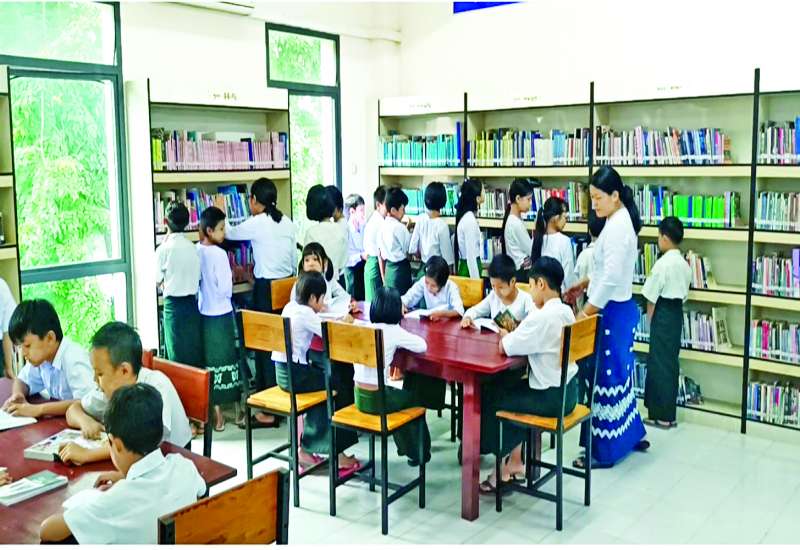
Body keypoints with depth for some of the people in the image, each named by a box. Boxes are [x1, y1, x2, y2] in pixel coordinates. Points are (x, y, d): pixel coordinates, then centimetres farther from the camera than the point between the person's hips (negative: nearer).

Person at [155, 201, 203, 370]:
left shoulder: (164, 249, -11)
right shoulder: (193, 248, 1)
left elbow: (159, 280, 0)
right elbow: (199, 277, 5)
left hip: (174, 305, -4)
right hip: (192, 303, 4)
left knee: (178, 356, 2)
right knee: (195, 351, 10)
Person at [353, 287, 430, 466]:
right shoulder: (394, 331, -12)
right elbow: (422, 346, -5)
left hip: (359, 396, 5)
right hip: (377, 398, -5)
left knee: (399, 390, 33)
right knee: (414, 397, 24)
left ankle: (404, 445, 48)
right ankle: (419, 452, 38)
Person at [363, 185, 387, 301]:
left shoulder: (371, 219, 11)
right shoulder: (380, 222, -17)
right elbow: (381, 254, -17)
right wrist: (384, 279, -15)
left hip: (370, 262, 10)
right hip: (377, 265, -10)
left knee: (371, 301, 13)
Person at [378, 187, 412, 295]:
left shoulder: (383, 226, 6)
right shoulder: (399, 227, -15)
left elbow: (380, 254, 11)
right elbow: (410, 251, -8)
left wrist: (383, 278, 18)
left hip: (388, 270, 7)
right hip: (401, 269, -7)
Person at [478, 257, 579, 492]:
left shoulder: (541, 317, -24)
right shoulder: (566, 311, 4)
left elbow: (504, 347, -19)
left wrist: (506, 336, 1)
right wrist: (514, 335, 0)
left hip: (551, 397, -9)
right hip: (567, 390, 9)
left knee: (490, 400, 9)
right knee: (506, 389, 23)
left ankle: (504, 467, 25)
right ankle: (514, 461, 28)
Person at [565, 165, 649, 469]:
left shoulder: (617, 227, -20)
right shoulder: (619, 221, 11)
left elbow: (612, 278, -25)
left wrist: (585, 312, -20)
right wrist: (585, 283, 18)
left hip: (612, 311, -10)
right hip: (618, 309, 10)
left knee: (605, 376, -1)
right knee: (617, 372, 20)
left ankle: (604, 450, 10)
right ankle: (632, 434, 34)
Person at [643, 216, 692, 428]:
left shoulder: (663, 263, -16)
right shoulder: (684, 264, 9)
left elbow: (651, 296, -13)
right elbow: (684, 294, 10)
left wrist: (650, 319, -1)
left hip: (663, 313, -8)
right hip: (677, 313, 8)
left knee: (659, 362, -1)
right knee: (671, 362, 12)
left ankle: (661, 415, 4)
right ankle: (667, 412, 19)